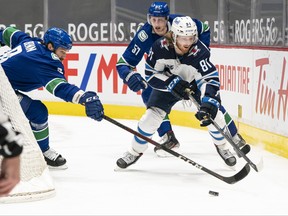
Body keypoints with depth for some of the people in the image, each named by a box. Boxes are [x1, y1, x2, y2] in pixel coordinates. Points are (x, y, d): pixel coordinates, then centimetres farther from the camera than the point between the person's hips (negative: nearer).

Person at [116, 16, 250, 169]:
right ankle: (135, 151, 11)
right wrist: (172, 83, -32)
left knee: (214, 112, -16)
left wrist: (209, 103, -53)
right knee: (151, 115, -11)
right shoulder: (160, 47, -29)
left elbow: (210, 79, -39)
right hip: (167, 84, 1)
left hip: (195, 83, 0)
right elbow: (151, 75, -19)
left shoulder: (199, 51, -34)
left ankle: (222, 146, 12)